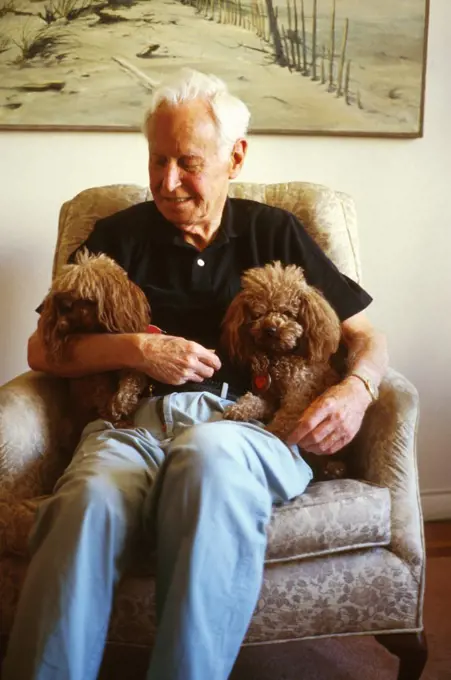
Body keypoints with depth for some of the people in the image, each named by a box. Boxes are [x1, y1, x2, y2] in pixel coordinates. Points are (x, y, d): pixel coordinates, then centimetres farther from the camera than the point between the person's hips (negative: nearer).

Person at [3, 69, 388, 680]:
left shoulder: (274, 233, 18)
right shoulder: (119, 235, 20)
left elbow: (366, 337, 18)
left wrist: (356, 388, -6)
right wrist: (139, 349, -2)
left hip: (246, 423, 0)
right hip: (133, 421, 1)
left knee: (209, 453, -39)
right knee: (90, 499, -36)